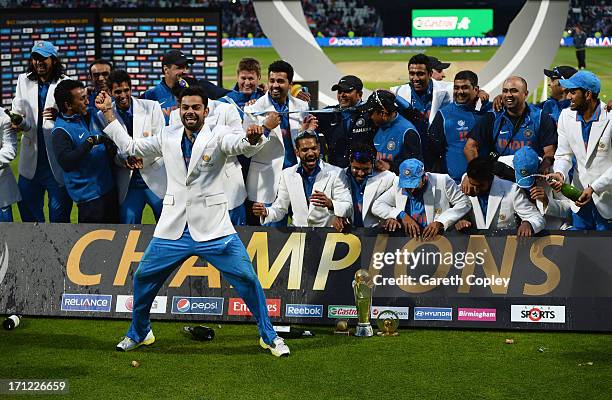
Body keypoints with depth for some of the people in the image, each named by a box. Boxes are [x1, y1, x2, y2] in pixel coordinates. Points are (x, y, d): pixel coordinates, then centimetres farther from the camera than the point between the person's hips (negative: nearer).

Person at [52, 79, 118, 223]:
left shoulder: (90, 116, 6)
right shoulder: (61, 131, -17)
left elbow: (107, 140, 23)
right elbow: (66, 163, -32)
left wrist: (111, 149, 0)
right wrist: (90, 141, -31)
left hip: (108, 188, 8)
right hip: (89, 194, -8)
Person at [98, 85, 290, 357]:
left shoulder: (217, 136, -4)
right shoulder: (168, 138, 9)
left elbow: (242, 145, -24)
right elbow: (129, 146, 19)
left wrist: (253, 138, -49)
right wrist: (108, 112, 15)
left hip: (213, 229, -4)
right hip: (173, 229, 4)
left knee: (247, 279, -8)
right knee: (143, 278, 7)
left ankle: (269, 336, 7)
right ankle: (139, 333, 30)